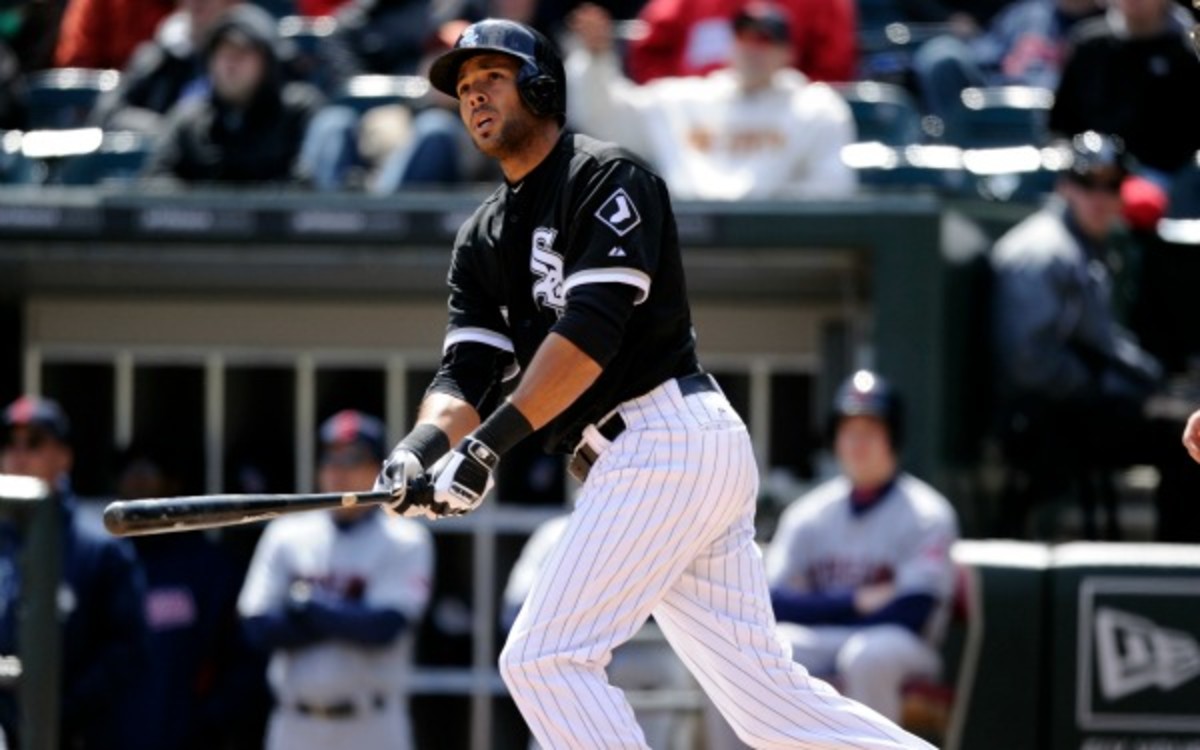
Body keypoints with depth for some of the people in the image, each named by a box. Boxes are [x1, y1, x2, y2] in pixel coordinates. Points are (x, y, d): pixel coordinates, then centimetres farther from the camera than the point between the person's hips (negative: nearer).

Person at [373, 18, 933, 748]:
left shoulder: (607, 176, -5)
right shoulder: (484, 240, 19)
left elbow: (592, 330, -18)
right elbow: (468, 373, 8)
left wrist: (491, 441, -26)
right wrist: (424, 444, -15)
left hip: (667, 443, -8)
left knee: (546, 658, -13)